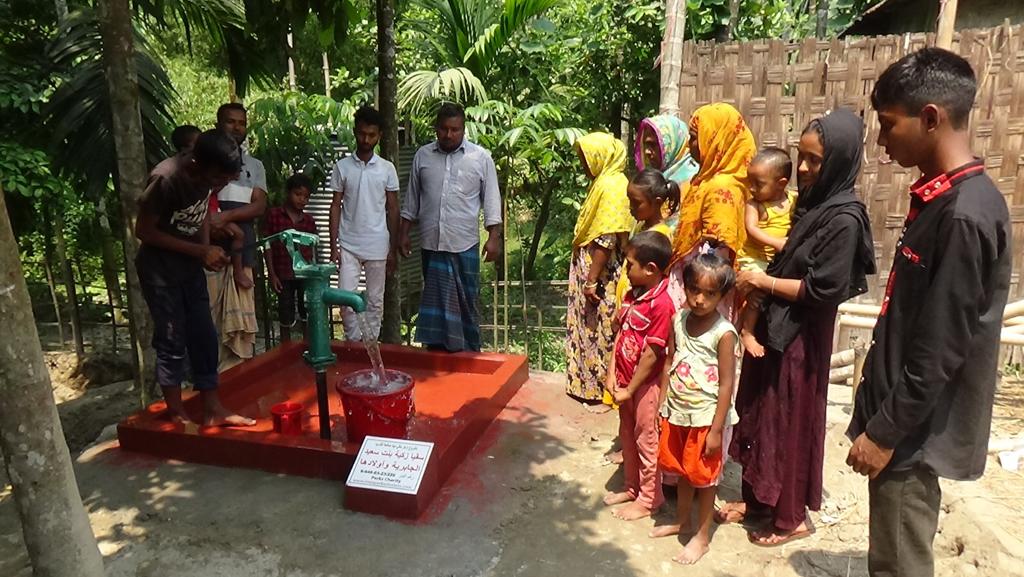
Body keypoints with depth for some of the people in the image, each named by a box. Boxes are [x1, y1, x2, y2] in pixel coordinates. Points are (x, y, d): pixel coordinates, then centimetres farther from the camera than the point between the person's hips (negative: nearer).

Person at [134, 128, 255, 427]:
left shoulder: (208, 174, -8)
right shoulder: (166, 179, -28)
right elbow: (144, 231, -20)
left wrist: (207, 247, -6)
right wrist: (200, 251, -21)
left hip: (190, 268, 7)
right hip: (160, 271, -6)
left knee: (204, 338, 8)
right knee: (173, 344, 1)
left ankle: (212, 409, 17)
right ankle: (177, 415, 16)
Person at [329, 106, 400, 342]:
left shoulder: (387, 168, 2)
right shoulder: (342, 166, 2)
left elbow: (393, 209, 4)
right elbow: (336, 206, 4)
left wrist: (393, 249, 1)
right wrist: (333, 245, -2)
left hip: (378, 246, 0)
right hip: (348, 245, 0)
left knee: (375, 301, 7)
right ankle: (354, 342, 13)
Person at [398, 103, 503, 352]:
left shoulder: (481, 157, -1)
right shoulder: (422, 155, 7)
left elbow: (491, 200, -1)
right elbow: (412, 199, 12)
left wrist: (494, 237, -7)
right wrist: (404, 233, 10)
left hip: (465, 244, -2)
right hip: (432, 243, 2)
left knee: (467, 300, 6)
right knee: (435, 299, 7)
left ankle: (469, 352, 18)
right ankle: (437, 346, 17)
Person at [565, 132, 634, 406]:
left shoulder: (611, 187, -19)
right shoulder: (604, 182, 12)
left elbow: (606, 240, -24)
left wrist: (591, 280, -22)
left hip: (601, 275, -10)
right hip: (591, 269, 10)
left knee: (602, 333, 2)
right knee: (591, 330, 17)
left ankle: (606, 391, 15)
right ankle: (589, 384, 29)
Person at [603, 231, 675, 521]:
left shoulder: (661, 304, -24)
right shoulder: (632, 294, 2)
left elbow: (652, 354, -22)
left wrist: (630, 389, -15)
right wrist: (612, 374, -1)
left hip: (645, 385, -8)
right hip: (625, 380, 8)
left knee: (646, 442, 9)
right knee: (627, 436, 21)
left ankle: (648, 500, 28)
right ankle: (632, 488, 41)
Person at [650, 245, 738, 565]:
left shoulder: (723, 333, -19)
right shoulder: (678, 321, -3)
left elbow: (726, 384, -17)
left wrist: (716, 429, -16)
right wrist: (663, 405, 5)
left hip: (707, 417, -5)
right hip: (677, 413, 5)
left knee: (704, 476, 11)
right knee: (682, 470, 23)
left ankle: (702, 536, 29)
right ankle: (681, 520, 44)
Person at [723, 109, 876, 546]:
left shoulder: (844, 219, -19)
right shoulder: (810, 203, 7)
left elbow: (821, 289, -21)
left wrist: (763, 282, -14)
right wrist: (756, 281, 1)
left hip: (801, 337, -8)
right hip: (772, 325, 8)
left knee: (790, 422, 6)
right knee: (758, 413, 16)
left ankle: (792, 515, 26)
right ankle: (758, 499, 34)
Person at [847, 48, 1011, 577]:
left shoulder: (964, 215, -23)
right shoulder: (943, 199, 7)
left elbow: (939, 352, -23)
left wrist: (885, 432, -15)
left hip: (915, 432, -9)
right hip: (906, 421, 9)